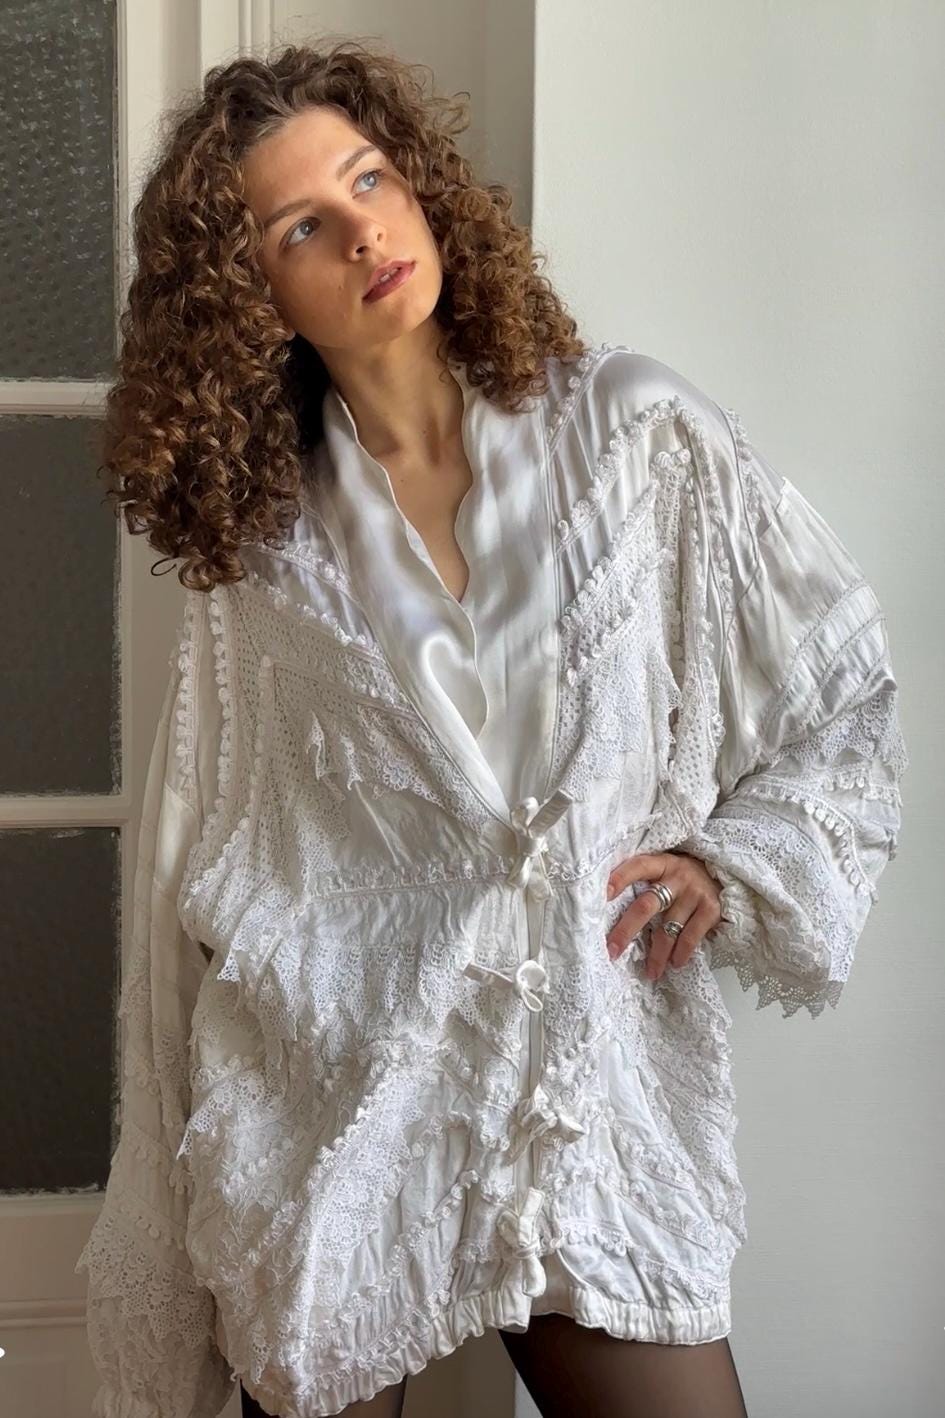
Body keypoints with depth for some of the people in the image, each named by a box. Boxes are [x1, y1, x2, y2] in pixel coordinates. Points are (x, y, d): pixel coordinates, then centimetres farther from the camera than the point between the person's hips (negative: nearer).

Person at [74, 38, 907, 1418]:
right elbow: (210, 874, 9)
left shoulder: (636, 436, 0)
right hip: (328, 1095, 1)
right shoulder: (261, 539, 4)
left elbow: (851, 685, 8)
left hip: (591, 1092, 0)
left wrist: (737, 860, -4)